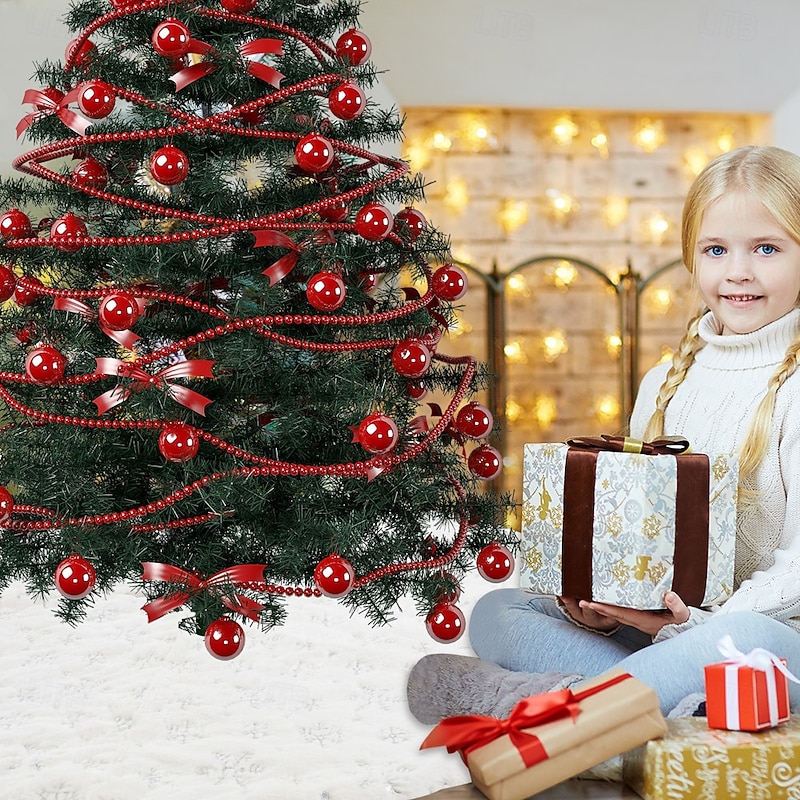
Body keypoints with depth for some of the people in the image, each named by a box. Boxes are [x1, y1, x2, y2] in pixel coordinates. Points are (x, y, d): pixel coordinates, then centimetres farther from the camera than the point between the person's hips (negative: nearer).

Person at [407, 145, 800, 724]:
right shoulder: (664, 386, 11)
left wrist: (699, 626, -24)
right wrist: (590, 607, -6)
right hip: (651, 624, 6)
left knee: (746, 640, -40)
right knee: (492, 612, -5)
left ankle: (524, 702, -29)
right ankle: (666, 692, -25)